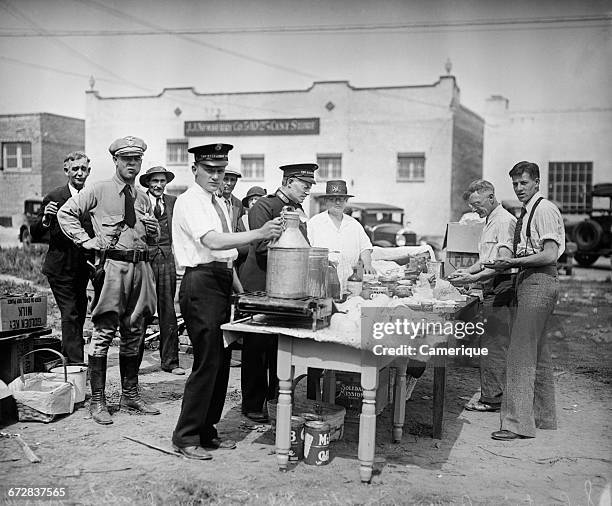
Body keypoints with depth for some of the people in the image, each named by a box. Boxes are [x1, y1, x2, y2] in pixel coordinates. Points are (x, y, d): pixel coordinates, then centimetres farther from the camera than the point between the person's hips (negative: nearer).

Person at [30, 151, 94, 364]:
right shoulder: (54, 198, -6)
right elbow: (35, 234, -7)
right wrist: (45, 218, -25)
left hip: (83, 268, 5)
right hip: (61, 268, -5)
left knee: (79, 315, 14)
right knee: (70, 316, -10)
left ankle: (67, 358, 32)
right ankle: (76, 363, -9)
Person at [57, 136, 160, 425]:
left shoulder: (143, 199, 17)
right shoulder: (98, 191, 1)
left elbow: (153, 235, 27)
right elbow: (66, 213, 3)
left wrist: (153, 227, 6)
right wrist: (85, 240, -4)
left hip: (140, 266, 6)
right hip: (112, 264, -5)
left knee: (133, 333, 11)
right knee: (104, 332, -7)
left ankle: (130, 394, 21)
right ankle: (97, 401, 1)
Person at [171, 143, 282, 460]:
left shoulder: (219, 204, 19)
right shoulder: (188, 202, -9)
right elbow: (212, 242, -25)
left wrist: (240, 290, 18)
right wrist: (258, 234, -32)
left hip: (222, 284, 9)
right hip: (201, 283, -9)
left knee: (222, 362, 11)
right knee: (207, 362, -10)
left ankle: (206, 431, 22)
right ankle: (186, 437, 2)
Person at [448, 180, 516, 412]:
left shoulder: (505, 221, -11)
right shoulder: (490, 222, 21)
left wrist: (474, 278, -22)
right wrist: (468, 270, 13)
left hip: (501, 288, -10)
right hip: (492, 290, 10)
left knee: (493, 344, -7)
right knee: (491, 343, 11)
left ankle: (492, 398, -2)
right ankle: (493, 395, 17)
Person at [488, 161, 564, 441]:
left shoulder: (545, 210, -12)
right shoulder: (526, 212, 16)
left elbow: (550, 255, -19)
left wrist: (513, 261, -16)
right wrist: (505, 264, 6)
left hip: (539, 283, -10)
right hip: (528, 282, 10)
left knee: (521, 354, -11)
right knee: (538, 353, 16)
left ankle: (517, 422, -6)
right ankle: (543, 416, 27)